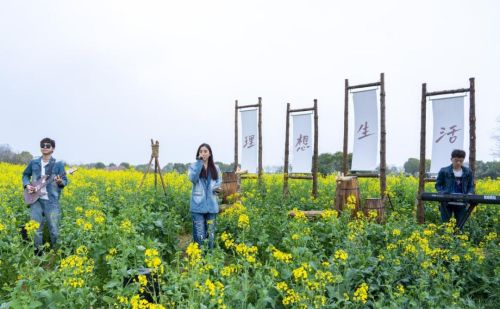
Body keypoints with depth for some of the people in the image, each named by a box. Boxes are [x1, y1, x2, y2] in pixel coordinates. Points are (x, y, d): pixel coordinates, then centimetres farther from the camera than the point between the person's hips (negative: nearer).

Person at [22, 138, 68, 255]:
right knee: (35, 228, 3)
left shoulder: (58, 164, 0)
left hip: (51, 200, -2)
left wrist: (60, 182, -21)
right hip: (36, 199, 3)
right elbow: (25, 175, 22)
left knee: (54, 229, -1)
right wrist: (27, 185, 4)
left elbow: (65, 181, 2)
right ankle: (38, 253, 17)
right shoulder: (33, 163, 8)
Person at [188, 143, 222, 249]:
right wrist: (199, 162, -20)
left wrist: (217, 187, -8)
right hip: (198, 205, -3)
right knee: (199, 233, -5)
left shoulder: (215, 168, 8)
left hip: (211, 205, 3)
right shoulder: (194, 167, 0)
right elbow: (193, 179, -18)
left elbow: (219, 181, 16)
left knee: (211, 232, 10)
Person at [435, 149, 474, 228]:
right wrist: (443, 193, -14)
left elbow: (471, 186, 13)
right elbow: (438, 185, 5)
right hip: (447, 203, -2)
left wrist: (470, 194, -9)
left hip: (461, 204, 2)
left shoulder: (468, 172, 7)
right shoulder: (444, 171, -1)